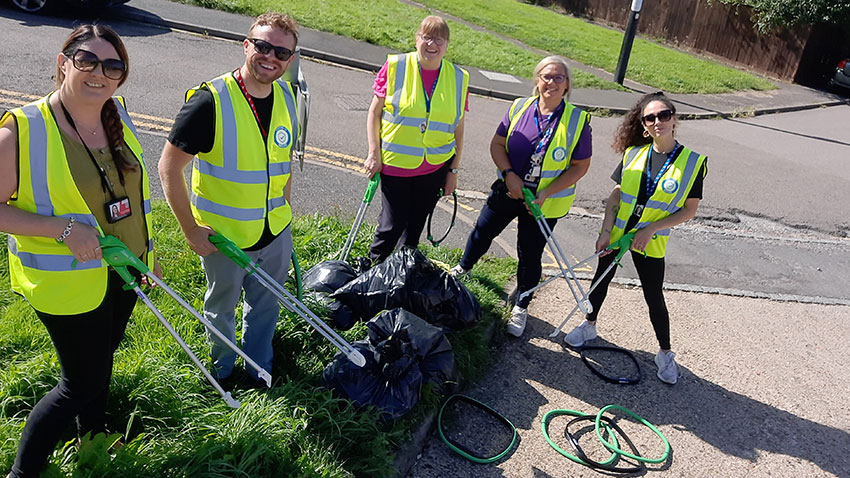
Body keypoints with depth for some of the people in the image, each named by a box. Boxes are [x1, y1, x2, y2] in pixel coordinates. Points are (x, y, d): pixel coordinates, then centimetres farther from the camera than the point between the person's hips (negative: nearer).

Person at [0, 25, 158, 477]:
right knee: (83, 381, 5)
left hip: (121, 272, 6)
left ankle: (93, 437, 50)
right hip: (68, 283, -6)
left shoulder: (118, 115, -2)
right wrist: (65, 228, -27)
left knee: (100, 361, 25)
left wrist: (147, 252, 15)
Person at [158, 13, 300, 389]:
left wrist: (284, 210, 13)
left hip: (276, 231, 5)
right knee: (222, 309, 19)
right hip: (223, 235, -4)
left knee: (266, 304, 22)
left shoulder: (288, 96, -3)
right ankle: (223, 369, 46)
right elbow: (169, 168, -17)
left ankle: (259, 369, 46)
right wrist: (191, 229, -16)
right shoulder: (210, 100, -21)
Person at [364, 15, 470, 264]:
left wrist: (454, 169, 6)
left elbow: (458, 129, 6)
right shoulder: (396, 66, -5)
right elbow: (374, 112, 0)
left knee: (415, 224, 15)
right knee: (392, 224, -1)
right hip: (395, 162, -2)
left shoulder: (459, 78, 2)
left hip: (436, 166, 3)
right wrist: (374, 154, -7)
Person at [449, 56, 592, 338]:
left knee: (530, 256, 8)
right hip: (507, 190, 3)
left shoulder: (577, 120, -12)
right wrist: (509, 174, -18)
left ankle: (521, 307, 30)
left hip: (545, 202, -2)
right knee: (483, 231, 18)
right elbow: (497, 144, -1)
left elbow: (580, 166, -10)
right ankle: (464, 267, 50)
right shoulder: (519, 108, -5)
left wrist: (545, 194, -18)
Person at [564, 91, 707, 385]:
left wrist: (650, 228, -17)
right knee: (602, 279, 16)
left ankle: (665, 354, 26)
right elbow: (616, 194, 0)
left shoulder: (693, 162, -10)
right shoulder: (633, 154, -3)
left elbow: (689, 210, -8)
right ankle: (589, 326, 40)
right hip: (615, 233, 3)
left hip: (651, 242, -2)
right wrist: (605, 231, -9)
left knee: (654, 297, 6)